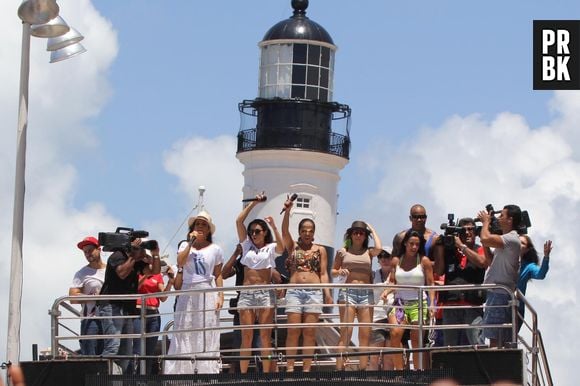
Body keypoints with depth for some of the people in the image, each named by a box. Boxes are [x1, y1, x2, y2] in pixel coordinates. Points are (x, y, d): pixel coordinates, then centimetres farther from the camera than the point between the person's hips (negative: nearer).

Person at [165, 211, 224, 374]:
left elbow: (218, 275, 7)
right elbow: (180, 262, -9)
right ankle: (181, 370, -2)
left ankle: (207, 370, -5)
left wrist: (220, 296, -3)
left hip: (207, 295, -1)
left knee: (207, 336, -4)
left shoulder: (215, 249, 8)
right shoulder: (185, 246, 11)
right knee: (184, 334, -2)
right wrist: (191, 242, -7)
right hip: (187, 294, 1)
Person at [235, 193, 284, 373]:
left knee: (265, 336, -3)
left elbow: (281, 249, -17)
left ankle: (266, 373, -3)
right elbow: (239, 221, 5)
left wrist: (274, 227, -22)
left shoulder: (271, 248, 7)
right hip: (247, 293, 2)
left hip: (266, 293, -2)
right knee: (246, 337, -2)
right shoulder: (247, 245, 13)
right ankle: (243, 374, -4)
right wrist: (253, 203, 4)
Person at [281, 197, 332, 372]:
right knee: (293, 331, -5)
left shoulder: (320, 250, 13)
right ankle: (290, 367, -6)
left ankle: (307, 368, -1)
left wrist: (327, 293, -3)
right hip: (294, 291, 0)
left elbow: (323, 273, 8)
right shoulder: (292, 247, 12)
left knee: (309, 332, -1)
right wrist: (287, 211, -16)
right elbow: (285, 230, -4)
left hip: (314, 292, 0)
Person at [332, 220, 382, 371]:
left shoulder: (369, 252, 11)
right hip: (347, 292, -2)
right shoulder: (343, 252, 10)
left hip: (366, 294, 2)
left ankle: (363, 369, 0)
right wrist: (339, 271, -8)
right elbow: (333, 271, 15)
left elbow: (379, 248, -11)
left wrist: (373, 230, 4)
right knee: (346, 333, -11)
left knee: (365, 334, -2)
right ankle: (339, 368, -16)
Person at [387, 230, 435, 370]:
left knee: (416, 340, -3)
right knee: (395, 333, -22)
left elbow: (430, 284, 3)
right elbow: (392, 282, 13)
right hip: (400, 303, 1)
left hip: (418, 303, -1)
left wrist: (432, 304, -7)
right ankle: (399, 370, -21)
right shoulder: (396, 261, 11)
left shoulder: (424, 261, 4)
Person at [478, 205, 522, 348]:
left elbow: (485, 239, -27)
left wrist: (486, 222, -6)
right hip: (496, 294, 10)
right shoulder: (506, 240, 19)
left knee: (495, 339, -13)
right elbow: (491, 262, 24)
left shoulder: (511, 239, -13)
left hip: (500, 295, -10)